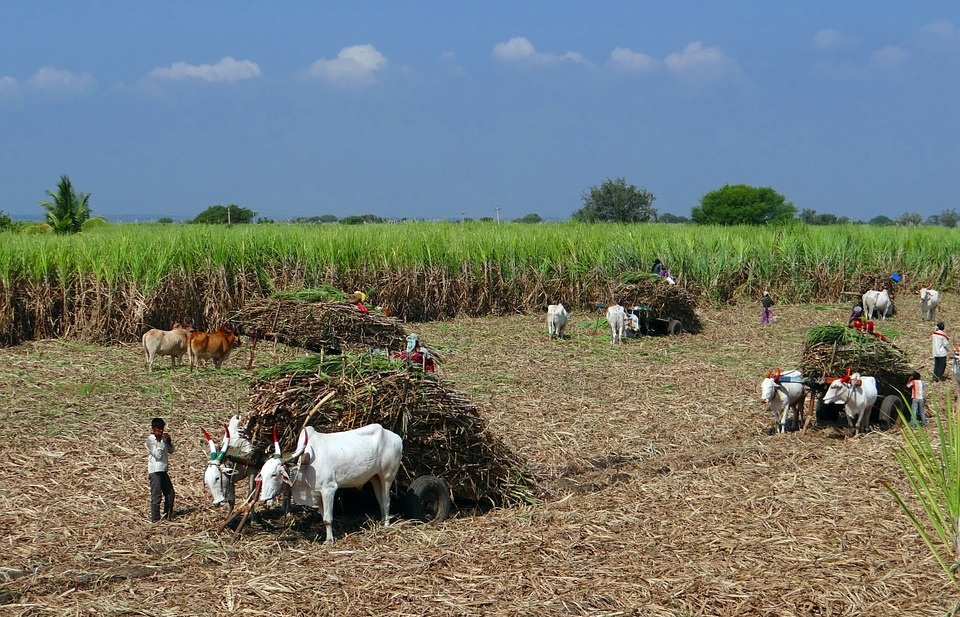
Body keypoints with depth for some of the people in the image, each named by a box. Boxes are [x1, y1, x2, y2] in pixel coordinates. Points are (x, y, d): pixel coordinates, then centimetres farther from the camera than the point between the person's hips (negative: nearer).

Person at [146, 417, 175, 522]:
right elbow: (158, 455, -19)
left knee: (170, 493, 13)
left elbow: (171, 451, 18)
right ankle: (155, 518, -4)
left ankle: (168, 515, 26)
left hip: (163, 471, 8)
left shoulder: (163, 439, 9)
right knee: (156, 495, -8)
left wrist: (169, 440, 2)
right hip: (154, 471, -8)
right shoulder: (150, 440, -11)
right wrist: (160, 442, -18)